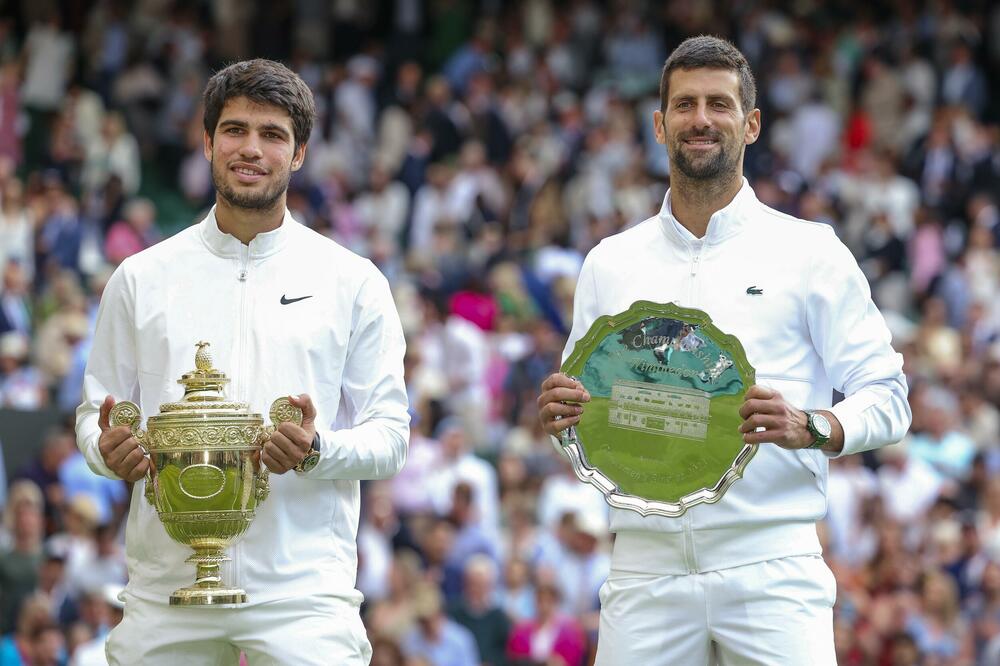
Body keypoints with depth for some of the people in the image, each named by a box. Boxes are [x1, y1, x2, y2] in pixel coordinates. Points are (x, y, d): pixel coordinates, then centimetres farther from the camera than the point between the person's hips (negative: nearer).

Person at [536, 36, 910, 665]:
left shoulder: (809, 252, 5)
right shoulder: (610, 263, 15)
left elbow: (886, 397, 2)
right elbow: (583, 418, 20)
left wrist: (807, 428, -17)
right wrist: (560, 414, -4)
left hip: (769, 565, -2)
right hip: (646, 567, 3)